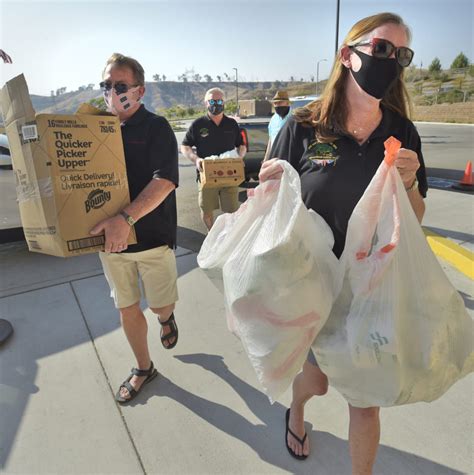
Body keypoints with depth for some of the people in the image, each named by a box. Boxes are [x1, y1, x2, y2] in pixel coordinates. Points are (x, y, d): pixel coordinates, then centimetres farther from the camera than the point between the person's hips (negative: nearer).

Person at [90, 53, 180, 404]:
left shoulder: (156, 127, -6)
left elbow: (165, 181, -19)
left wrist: (126, 218, -30)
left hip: (152, 236, -4)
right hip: (110, 236, 5)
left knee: (161, 305, 7)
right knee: (127, 307, 12)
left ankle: (168, 317, 46)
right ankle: (143, 369, 34)